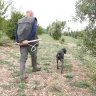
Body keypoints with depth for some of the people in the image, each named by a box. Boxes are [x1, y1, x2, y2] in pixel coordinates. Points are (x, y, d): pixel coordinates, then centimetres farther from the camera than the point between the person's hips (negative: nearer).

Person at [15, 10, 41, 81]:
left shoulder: (19, 21, 14)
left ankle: (22, 75, -4)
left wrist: (18, 41, 1)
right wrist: (28, 40, -14)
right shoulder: (33, 20, -2)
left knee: (23, 58, 3)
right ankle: (35, 68, 39)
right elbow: (34, 31, -15)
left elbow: (16, 32, 7)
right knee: (34, 56, 19)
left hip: (22, 42, 4)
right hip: (31, 42, -4)